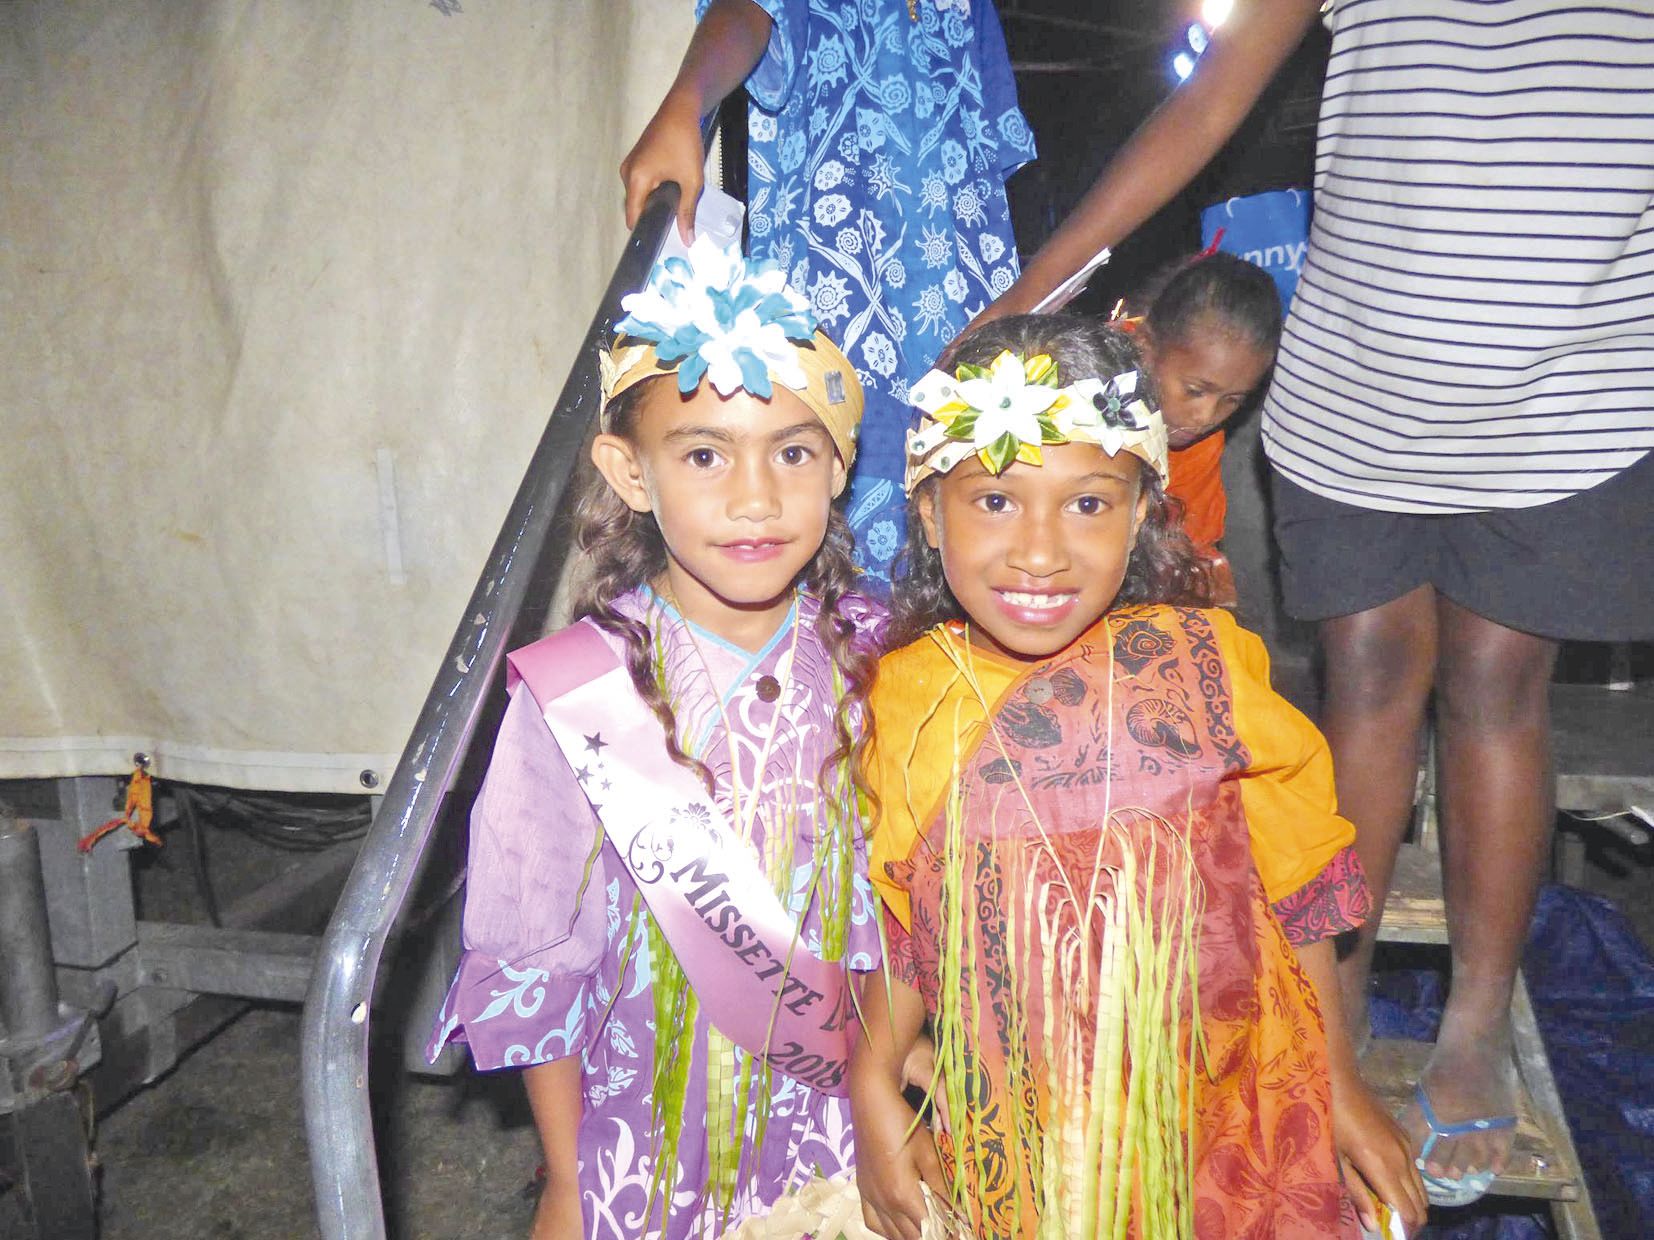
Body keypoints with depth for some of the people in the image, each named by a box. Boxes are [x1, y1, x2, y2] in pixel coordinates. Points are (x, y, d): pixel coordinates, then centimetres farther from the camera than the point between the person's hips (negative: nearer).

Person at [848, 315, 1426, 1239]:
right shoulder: (910, 700, -12)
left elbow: (1297, 890, -4)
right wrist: (874, 1091, -5)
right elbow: (897, 924, 1)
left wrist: (1342, 1086, 3)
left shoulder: (1200, 666, -15)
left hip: (1218, 1117, 0)